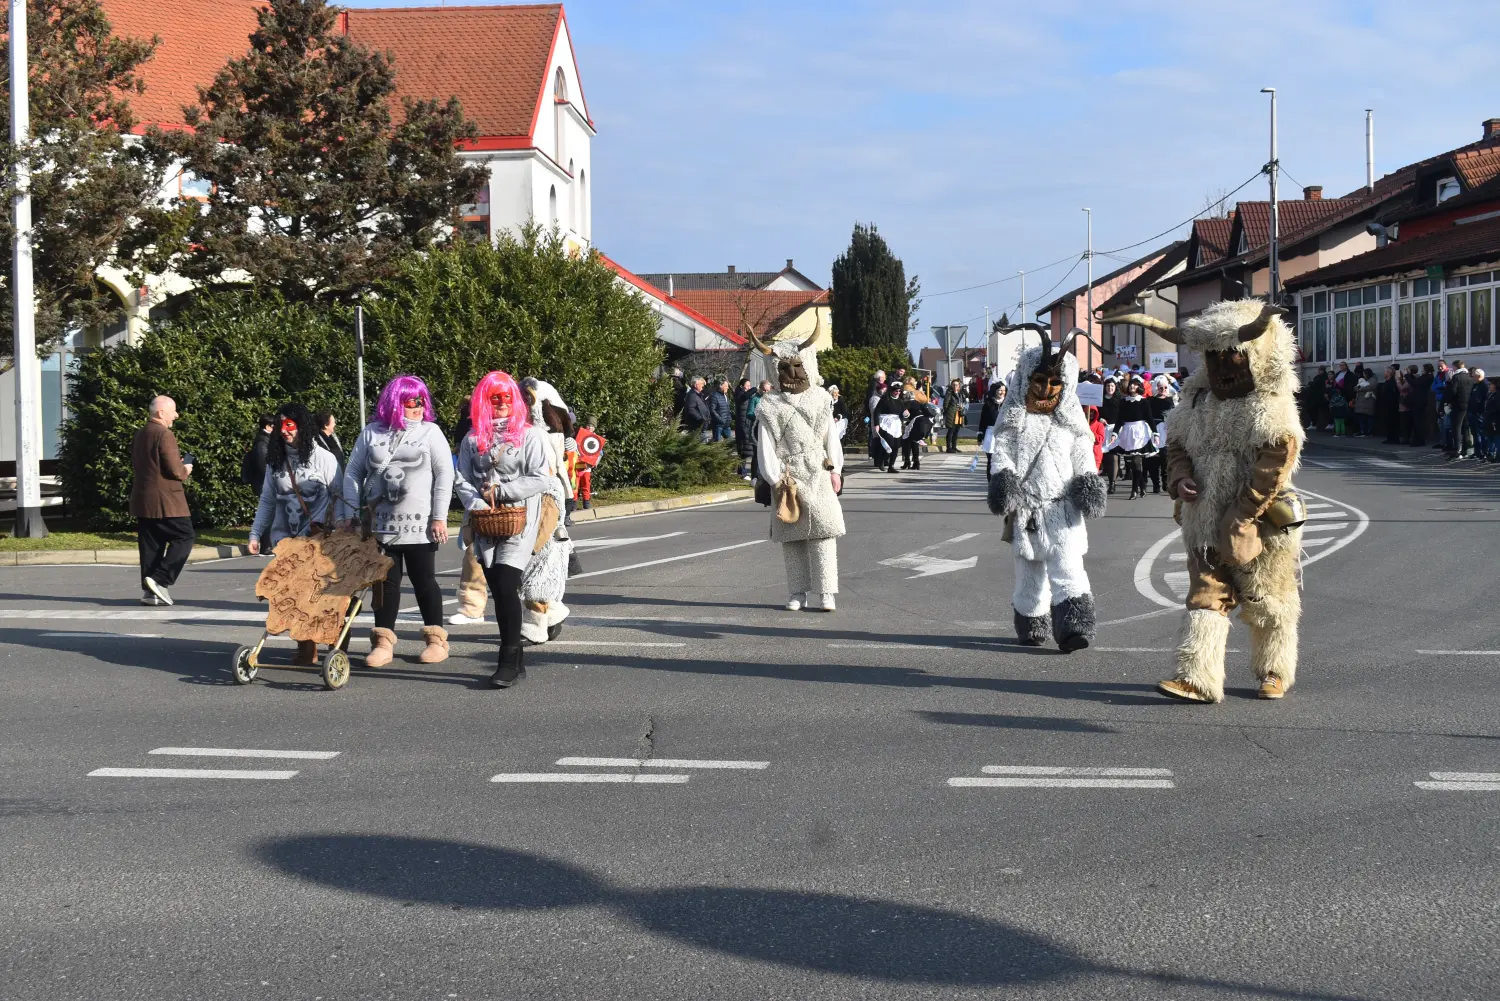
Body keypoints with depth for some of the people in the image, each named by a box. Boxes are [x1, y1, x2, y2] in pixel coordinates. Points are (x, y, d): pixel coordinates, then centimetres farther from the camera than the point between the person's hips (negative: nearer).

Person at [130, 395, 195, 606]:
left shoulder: (139, 435, 15)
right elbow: (174, 470, -20)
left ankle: (150, 591, 9)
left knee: (151, 545, 10)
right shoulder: (164, 435, -14)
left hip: (142, 500, 9)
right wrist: (185, 470, 4)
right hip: (165, 500, -9)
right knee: (184, 538, 0)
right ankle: (160, 580, -10)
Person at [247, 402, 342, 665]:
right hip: (284, 538, 4)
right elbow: (267, 501, 15)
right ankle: (305, 649, 2)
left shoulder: (323, 458, 0)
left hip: (318, 539, -4)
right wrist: (255, 534, 7)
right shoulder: (275, 461, 12)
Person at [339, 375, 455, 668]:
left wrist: (439, 517, -8)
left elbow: (444, 475, -1)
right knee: (385, 581, 4)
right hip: (381, 524, 2)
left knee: (424, 580, 3)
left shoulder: (430, 432, 3)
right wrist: (350, 514, 4)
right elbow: (353, 473, 12)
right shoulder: (371, 433, 9)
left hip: (419, 526, -2)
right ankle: (383, 642, 9)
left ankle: (436, 639, 13)